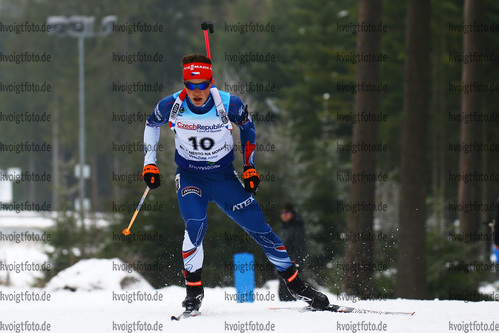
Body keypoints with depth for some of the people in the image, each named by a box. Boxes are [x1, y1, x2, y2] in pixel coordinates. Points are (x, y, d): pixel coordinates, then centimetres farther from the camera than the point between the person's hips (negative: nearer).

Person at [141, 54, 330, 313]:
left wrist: (250, 167, 3)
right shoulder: (172, 106, -17)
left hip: (224, 175, 1)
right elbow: (152, 124, 6)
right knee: (195, 223, -28)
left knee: (259, 228, -2)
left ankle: (296, 285, 11)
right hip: (189, 177, -1)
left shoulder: (229, 104, -19)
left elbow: (247, 126, 3)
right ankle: (193, 289, -12)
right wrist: (149, 163, 3)